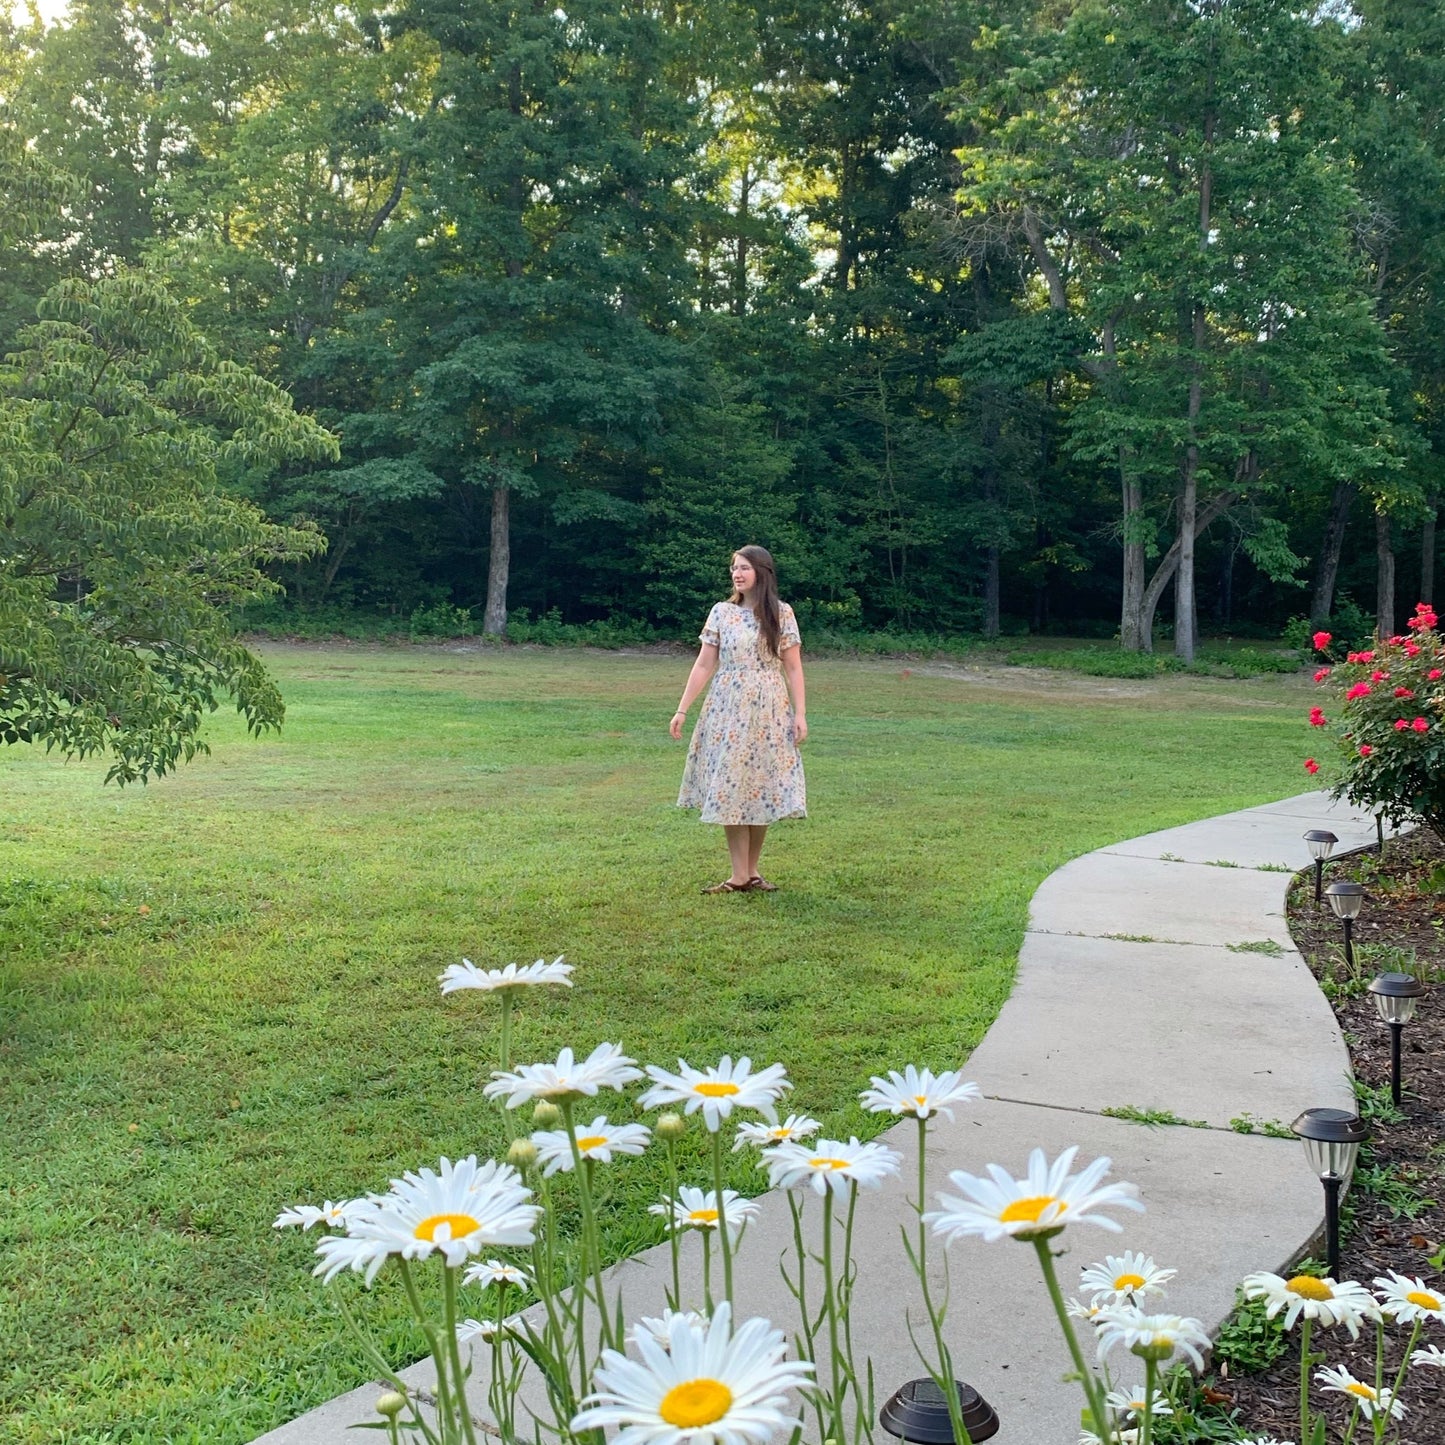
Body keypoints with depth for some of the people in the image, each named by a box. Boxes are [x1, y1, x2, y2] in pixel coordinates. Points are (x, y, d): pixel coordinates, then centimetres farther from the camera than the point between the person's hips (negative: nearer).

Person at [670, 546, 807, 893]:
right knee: (730, 789, -1)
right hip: (727, 709, 1)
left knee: (761, 788, 2)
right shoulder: (721, 613, 4)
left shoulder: (781, 614, 1)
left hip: (768, 711, -1)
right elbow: (704, 665, 5)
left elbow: (793, 668, 1)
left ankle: (751, 871, 14)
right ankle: (739, 876, 4)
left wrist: (800, 713, -7)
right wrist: (682, 709, 0)